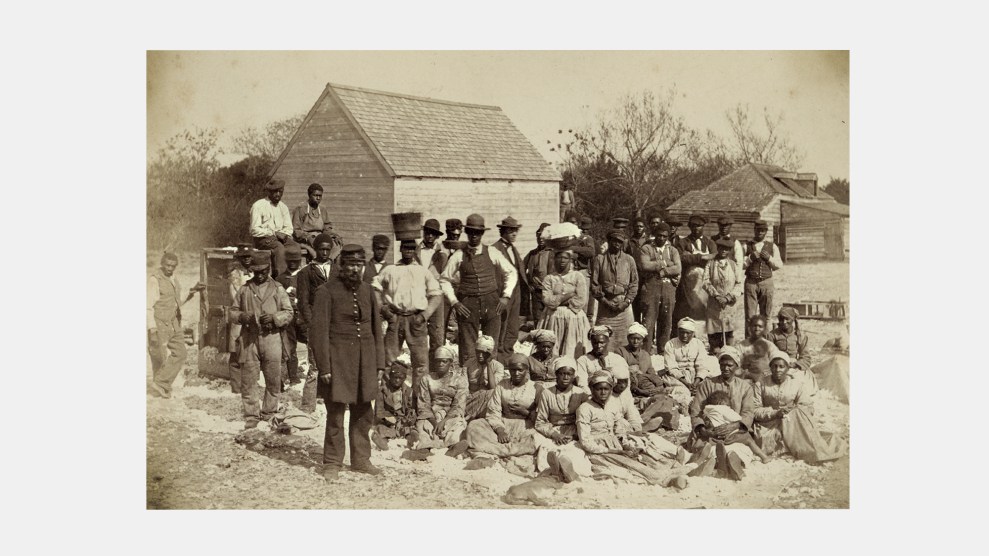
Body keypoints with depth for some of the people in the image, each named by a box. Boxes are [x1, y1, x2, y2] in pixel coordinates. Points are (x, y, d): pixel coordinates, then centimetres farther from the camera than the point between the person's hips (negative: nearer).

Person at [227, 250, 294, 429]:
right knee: (248, 381, 0)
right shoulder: (244, 289, 10)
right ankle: (251, 416, 9)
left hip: (271, 338, 0)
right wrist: (243, 316, -8)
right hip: (249, 340, 0)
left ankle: (269, 415, 17)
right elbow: (231, 312, 13)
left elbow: (288, 313, 6)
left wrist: (274, 317, -12)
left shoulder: (277, 289, 8)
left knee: (273, 381, 4)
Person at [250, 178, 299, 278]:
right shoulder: (258, 206, -2)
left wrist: (283, 234, -7)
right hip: (263, 239, -5)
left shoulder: (283, 207, 18)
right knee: (279, 247, -36)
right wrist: (274, 233, -14)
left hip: (281, 237, 5)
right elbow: (254, 230, -8)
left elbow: (289, 228, 17)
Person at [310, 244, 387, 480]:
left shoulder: (366, 290, 12)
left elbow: (376, 328, 15)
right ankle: (332, 463, 9)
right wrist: (324, 367, -12)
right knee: (335, 413, -2)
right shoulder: (327, 291, -5)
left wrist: (379, 362, 10)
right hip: (338, 360, -5)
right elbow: (319, 330, -8)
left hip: (364, 360, 5)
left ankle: (361, 459, 21)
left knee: (364, 413, 9)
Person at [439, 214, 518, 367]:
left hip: (491, 304, 1)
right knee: (467, 349, 0)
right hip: (468, 305, -1)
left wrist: (506, 296, 4)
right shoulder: (458, 256, 2)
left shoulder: (492, 253, 4)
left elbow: (511, 272, 13)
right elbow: (444, 280, 8)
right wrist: (454, 302, -2)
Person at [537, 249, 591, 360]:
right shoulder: (549, 278, 7)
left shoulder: (578, 276, 3)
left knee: (572, 351, -4)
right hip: (554, 318, 1)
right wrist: (569, 295, -10)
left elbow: (581, 301, -6)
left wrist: (558, 300, -4)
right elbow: (547, 301, -6)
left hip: (574, 318, -1)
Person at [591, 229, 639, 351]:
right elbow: (594, 283, 2)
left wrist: (626, 301, -4)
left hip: (624, 305, 1)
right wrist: (604, 301, -7)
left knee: (623, 339, -1)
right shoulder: (599, 259, 5)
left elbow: (634, 283, 8)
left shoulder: (629, 259, 10)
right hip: (605, 304, -1)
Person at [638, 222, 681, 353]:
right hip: (650, 289, -3)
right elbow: (645, 266, -12)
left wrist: (661, 272, -10)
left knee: (666, 323, 5)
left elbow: (677, 269, -1)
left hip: (669, 290, 3)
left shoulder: (673, 251, 15)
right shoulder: (646, 249, 6)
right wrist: (665, 263, -6)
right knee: (648, 322, -7)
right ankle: (646, 352, -5)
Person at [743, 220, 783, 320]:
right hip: (751, 282, -1)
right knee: (750, 314, -6)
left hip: (766, 282, 1)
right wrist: (750, 258, -10)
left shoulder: (772, 247, 11)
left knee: (766, 314, -1)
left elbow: (779, 265, 10)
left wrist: (769, 258, -6)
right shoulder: (747, 246, 9)